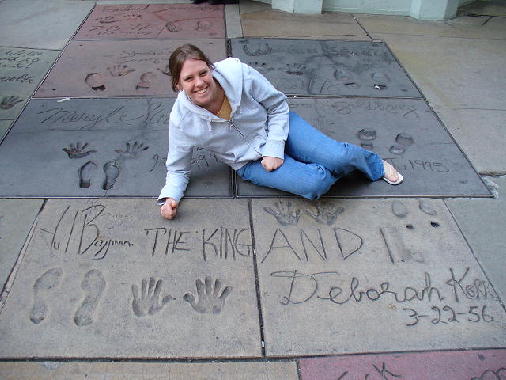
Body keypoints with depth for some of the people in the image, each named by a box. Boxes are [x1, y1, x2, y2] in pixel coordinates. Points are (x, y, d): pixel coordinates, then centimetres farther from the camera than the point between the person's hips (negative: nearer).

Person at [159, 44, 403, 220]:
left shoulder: (237, 72, -24)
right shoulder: (181, 120, -20)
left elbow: (278, 105, -8)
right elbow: (178, 168, -6)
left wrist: (275, 149, -16)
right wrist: (169, 197, -25)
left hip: (277, 125, 1)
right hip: (251, 163, -1)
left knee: (338, 156, -18)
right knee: (314, 183, -27)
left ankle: (375, 164, 19)